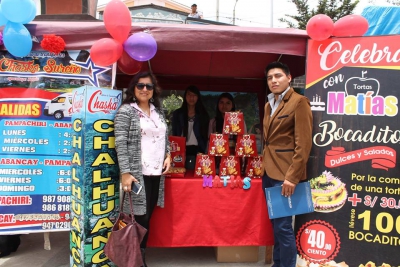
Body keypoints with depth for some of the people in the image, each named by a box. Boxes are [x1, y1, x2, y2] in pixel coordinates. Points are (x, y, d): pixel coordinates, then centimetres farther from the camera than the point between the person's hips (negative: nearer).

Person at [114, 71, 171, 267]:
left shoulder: (158, 111, 15)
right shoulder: (126, 111, -4)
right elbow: (120, 144, -11)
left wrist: (168, 155, 5)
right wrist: (125, 173, -18)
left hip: (156, 173, 6)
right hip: (137, 174, -6)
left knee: (147, 218, 13)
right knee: (138, 219, -2)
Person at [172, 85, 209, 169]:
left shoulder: (203, 114, 9)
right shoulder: (177, 114, 11)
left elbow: (206, 135, 8)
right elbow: (174, 134, 10)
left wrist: (203, 152, -4)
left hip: (197, 151, 0)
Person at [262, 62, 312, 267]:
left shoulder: (299, 102, -8)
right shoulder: (269, 105, 16)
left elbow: (303, 144, -14)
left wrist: (292, 177, -19)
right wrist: (264, 165, 12)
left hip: (285, 174, -7)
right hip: (269, 172, 8)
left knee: (283, 226, -3)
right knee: (275, 224, 14)